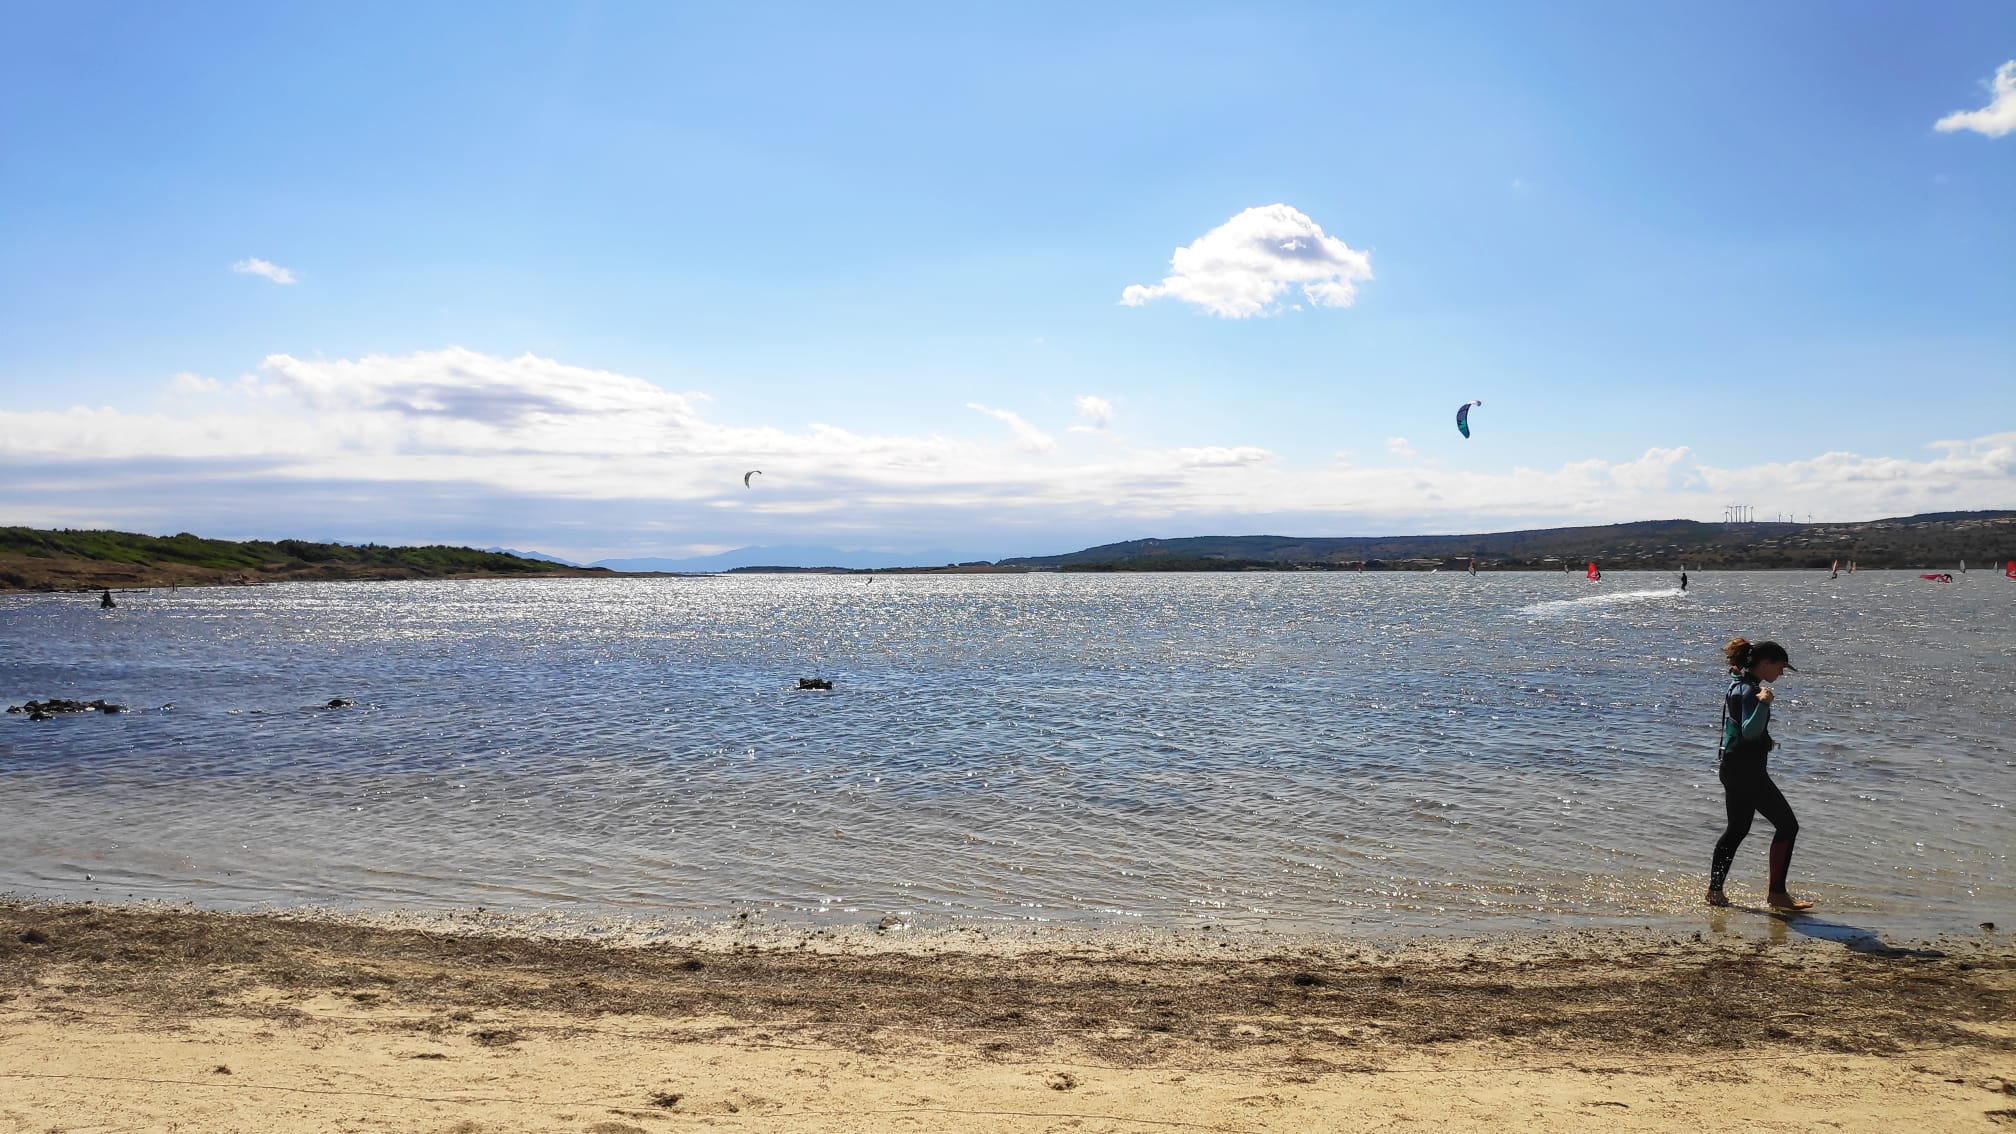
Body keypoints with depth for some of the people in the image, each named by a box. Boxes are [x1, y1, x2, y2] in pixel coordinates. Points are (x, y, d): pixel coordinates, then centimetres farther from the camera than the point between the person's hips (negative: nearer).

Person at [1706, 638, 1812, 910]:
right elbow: (1749, 731, -31)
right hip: (1746, 770, -10)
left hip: (1733, 767, 10)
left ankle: (1715, 891, 18)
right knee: (1787, 824, -3)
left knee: (1737, 829, 16)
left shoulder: (1739, 684, 12)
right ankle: (1777, 893, 0)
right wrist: (1763, 704, -39)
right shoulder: (1749, 690, -18)